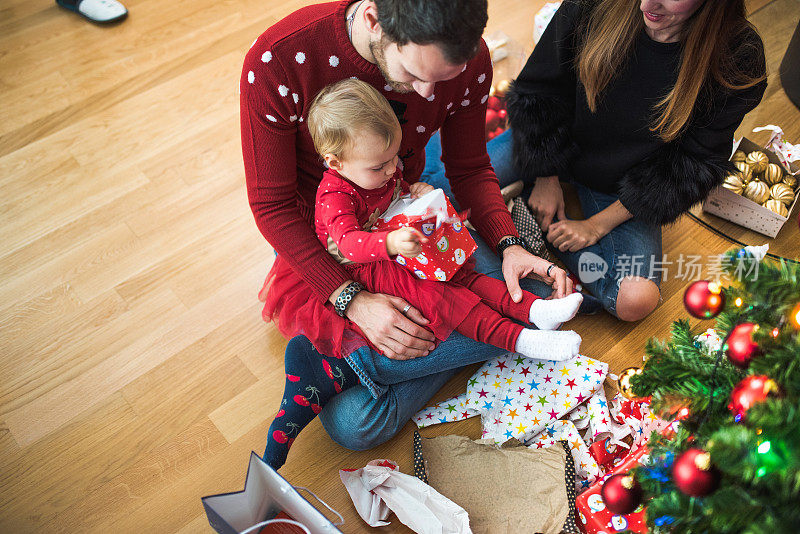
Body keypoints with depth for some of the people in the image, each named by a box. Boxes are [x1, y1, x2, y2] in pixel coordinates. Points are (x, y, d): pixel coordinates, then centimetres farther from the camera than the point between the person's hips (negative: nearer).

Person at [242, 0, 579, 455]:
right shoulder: (276, 63, -30)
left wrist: (508, 244, -22)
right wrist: (351, 300, -32)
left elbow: (470, 170, -3)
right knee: (352, 424, -20)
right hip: (320, 241, -3)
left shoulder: (465, 58, -19)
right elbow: (272, 206, -21)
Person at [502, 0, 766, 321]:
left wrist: (598, 224, -17)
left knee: (636, 301, -22)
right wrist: (546, 178, -10)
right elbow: (539, 92, -7)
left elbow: (694, 164, -15)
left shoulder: (738, 59, -23)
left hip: (620, 190, 0)